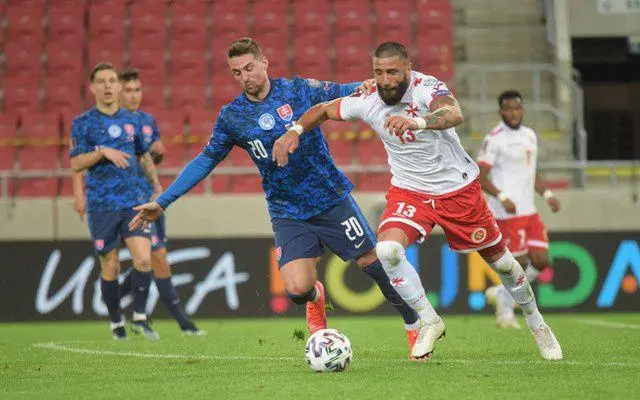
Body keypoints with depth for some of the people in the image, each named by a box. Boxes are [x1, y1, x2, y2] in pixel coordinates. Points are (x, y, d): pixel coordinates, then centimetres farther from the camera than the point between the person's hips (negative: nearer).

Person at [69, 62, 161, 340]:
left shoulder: (132, 120, 11)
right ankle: (116, 322, 20)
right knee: (110, 267, 3)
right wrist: (102, 151, -19)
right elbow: (75, 163, -6)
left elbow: (144, 156, 24)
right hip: (101, 206, -2)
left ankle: (139, 318, 2)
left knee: (143, 258, -13)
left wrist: (156, 184, 16)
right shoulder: (83, 123, 0)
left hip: (134, 201, 2)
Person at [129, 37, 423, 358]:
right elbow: (205, 161, 8)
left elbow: (343, 93, -3)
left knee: (372, 262, -1)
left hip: (332, 199, 0)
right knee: (297, 289, -17)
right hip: (288, 215, 1)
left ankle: (413, 324, 23)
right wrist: (162, 202, 5)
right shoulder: (231, 117, 0)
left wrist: (367, 86, -27)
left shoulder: (299, 90, -5)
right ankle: (315, 297, 22)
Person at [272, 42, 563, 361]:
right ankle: (429, 322, -7)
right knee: (387, 249, -25)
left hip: (459, 188, -2)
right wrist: (294, 131, -13)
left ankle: (536, 323, 36)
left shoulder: (426, 88, -27)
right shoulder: (367, 102, -14)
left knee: (499, 258, 9)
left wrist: (417, 122, -68)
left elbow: (454, 113, -49)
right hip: (409, 191, 3)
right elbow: (324, 110, 5)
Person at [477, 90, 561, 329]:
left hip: (529, 211, 8)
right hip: (508, 213, -8)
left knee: (540, 261, 0)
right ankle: (505, 314, 11)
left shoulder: (530, 135, 15)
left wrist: (547, 194, 10)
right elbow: (480, 177, -12)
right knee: (519, 263, -6)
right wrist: (502, 197, -24)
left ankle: (501, 293, 19)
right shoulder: (495, 139, -9)